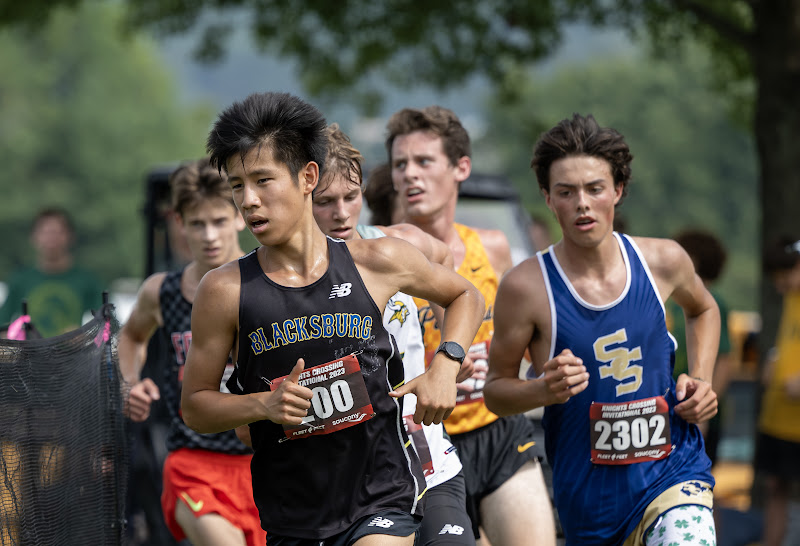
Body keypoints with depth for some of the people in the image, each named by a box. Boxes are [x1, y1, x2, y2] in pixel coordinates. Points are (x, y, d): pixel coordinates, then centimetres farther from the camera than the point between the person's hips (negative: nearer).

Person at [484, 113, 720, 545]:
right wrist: (544, 390, -21)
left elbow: (702, 309, 22)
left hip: (673, 472, 0)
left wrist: (700, 380, 6)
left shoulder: (663, 261, -3)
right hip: (589, 492, 0)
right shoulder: (526, 287, -12)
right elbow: (496, 390, 0)